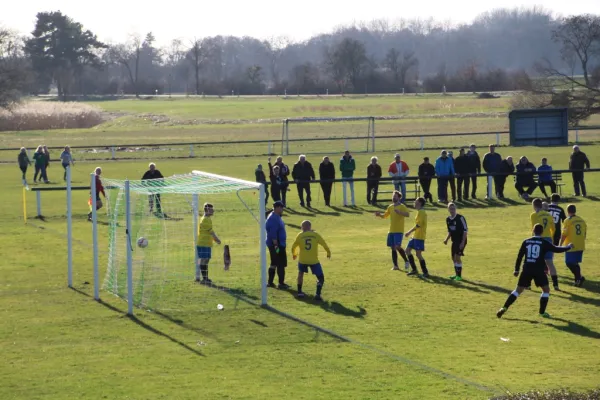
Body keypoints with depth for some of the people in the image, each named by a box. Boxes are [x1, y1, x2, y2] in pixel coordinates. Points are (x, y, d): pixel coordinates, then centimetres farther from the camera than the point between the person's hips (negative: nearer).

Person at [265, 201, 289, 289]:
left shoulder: (276, 217, 13)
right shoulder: (274, 219, -20)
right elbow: (273, 234, -25)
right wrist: (276, 245, -25)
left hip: (279, 244, 11)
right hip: (277, 245, -11)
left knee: (274, 263, 15)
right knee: (281, 264, -4)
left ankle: (270, 282, 21)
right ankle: (281, 283, 2)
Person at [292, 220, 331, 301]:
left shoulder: (300, 235, 2)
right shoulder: (315, 235, 2)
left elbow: (293, 246, 9)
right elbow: (324, 245, 6)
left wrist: (294, 254, 30)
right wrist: (328, 253, 25)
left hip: (302, 260, 1)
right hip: (314, 261, -1)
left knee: (301, 273, 30)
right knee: (321, 278, 7)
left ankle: (299, 292, 27)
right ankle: (318, 294, -14)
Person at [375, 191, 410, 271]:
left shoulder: (402, 206, -7)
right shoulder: (390, 207, 13)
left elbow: (407, 214, -22)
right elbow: (385, 216, 23)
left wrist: (399, 212, -35)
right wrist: (379, 214, 3)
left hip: (399, 231, -7)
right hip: (391, 231, 7)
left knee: (397, 247, -17)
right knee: (393, 248, 6)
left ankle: (406, 261, 2)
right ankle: (395, 266, 11)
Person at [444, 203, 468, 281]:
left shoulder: (460, 218, -15)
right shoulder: (448, 219, 6)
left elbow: (465, 230, -15)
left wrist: (463, 242, -19)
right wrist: (446, 239, 4)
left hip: (461, 241, -7)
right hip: (454, 241, 7)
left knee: (457, 257, -13)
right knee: (453, 257, 9)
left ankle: (459, 276, -7)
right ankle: (456, 274, 22)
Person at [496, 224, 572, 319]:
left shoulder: (526, 242, 8)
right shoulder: (544, 243, -1)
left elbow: (519, 256, 9)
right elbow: (556, 249, 5)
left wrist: (516, 270, 15)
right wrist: (568, 247, 22)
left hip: (527, 270, 3)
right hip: (539, 271, -3)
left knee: (518, 290, 10)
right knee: (546, 290, 15)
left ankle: (504, 308, -2)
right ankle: (542, 312, 9)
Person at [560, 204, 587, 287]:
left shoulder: (568, 221, -11)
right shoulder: (582, 220, 8)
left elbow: (564, 234, -13)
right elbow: (585, 234, 13)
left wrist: (560, 245, -3)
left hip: (571, 246, -6)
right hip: (581, 246, 6)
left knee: (569, 263, 1)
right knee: (575, 263, 18)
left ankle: (579, 277, -13)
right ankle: (578, 279, 15)